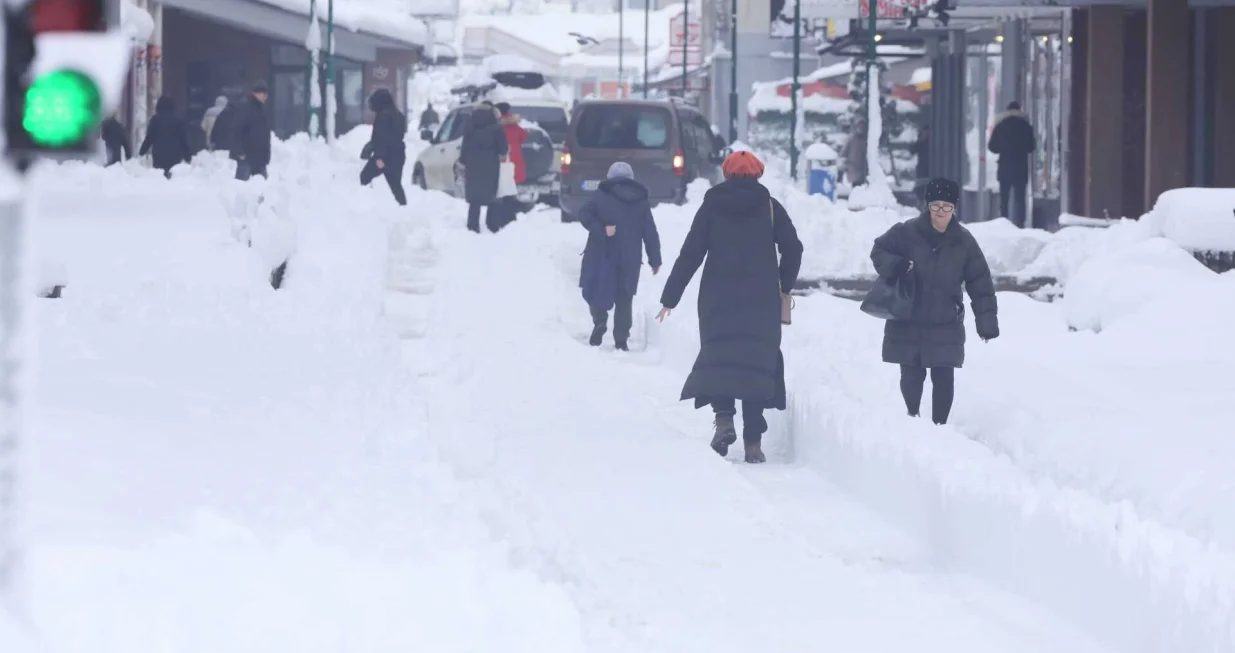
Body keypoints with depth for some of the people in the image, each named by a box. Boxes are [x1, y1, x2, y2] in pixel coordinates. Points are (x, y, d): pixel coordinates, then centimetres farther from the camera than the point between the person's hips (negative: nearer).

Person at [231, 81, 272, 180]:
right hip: (247, 155, -9)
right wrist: (240, 151, -23)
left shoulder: (261, 108, 16)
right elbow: (237, 130, -19)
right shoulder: (245, 106, -12)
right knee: (242, 180, -8)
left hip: (260, 156, 9)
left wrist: (266, 154, 19)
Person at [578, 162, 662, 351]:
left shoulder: (602, 197, 1)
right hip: (629, 260, 3)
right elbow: (650, 234, 9)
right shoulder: (641, 202, 10)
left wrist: (600, 230, -18)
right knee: (624, 299, 10)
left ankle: (600, 321, -15)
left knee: (594, 291, 10)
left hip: (601, 256, -3)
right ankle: (621, 340, 4)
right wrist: (655, 260, 12)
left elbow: (584, 214, -15)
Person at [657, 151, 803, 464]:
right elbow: (793, 249, 0)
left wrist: (670, 297, 5)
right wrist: (784, 286, 15)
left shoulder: (711, 207, 5)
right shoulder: (770, 207, 5)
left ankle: (724, 417, -22)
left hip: (718, 298, 0)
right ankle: (753, 440, -5)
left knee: (717, 354, 3)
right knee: (758, 358, 1)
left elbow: (690, 254, 2)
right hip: (762, 301, 0)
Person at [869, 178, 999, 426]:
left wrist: (987, 319, -2)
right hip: (907, 324, 0)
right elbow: (879, 251, 5)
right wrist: (894, 265, -18)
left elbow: (980, 282, 2)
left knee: (943, 378, -2)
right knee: (911, 376, 6)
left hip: (945, 326, 0)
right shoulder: (906, 232, -6)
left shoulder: (963, 242, -1)